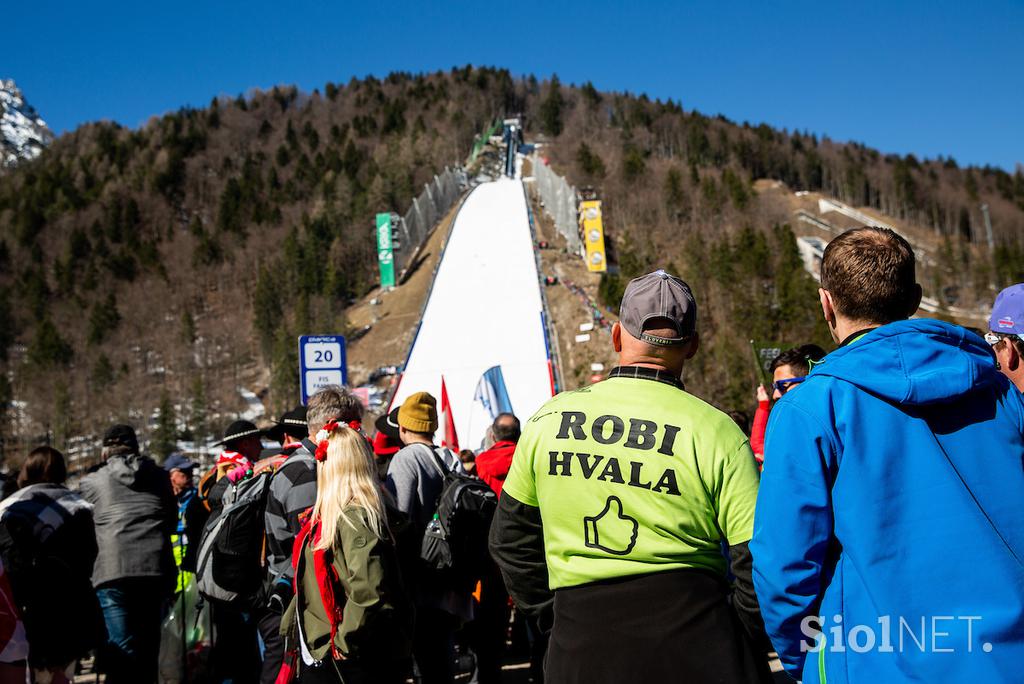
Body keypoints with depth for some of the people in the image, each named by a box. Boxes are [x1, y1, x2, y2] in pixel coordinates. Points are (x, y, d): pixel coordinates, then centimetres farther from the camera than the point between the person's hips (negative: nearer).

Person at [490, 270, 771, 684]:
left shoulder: (548, 419, 2)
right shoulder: (717, 431, -7)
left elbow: (510, 536, 11)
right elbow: (760, 558, -7)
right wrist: (741, 640, 8)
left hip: (579, 649, 3)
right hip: (695, 647, -2)